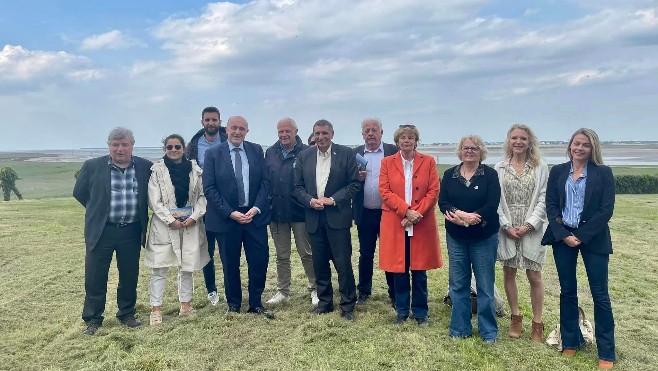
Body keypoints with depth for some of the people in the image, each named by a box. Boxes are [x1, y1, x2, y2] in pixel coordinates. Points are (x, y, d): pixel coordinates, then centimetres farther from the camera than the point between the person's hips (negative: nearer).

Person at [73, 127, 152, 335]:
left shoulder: (145, 167, -1)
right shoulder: (92, 166, -3)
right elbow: (79, 192, 9)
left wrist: (140, 213, 7)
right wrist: (98, 211, 9)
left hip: (132, 232, 1)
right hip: (101, 231, -1)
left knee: (130, 277, 11)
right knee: (95, 278, 6)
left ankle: (127, 314, 29)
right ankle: (92, 319, 22)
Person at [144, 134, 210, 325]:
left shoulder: (194, 169, 4)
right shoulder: (157, 170, -2)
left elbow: (202, 196, 4)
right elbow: (154, 201, -6)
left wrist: (194, 217, -9)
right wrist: (171, 220, -12)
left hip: (190, 224, 3)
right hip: (165, 224, -2)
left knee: (187, 267, 10)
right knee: (159, 268, 0)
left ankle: (185, 305, 22)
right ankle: (156, 309, 9)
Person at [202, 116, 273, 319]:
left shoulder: (256, 150, 5)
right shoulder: (213, 154, -2)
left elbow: (265, 181, 3)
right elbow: (209, 188, -6)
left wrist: (256, 208, -10)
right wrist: (230, 213, -14)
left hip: (255, 215, 2)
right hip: (226, 218, -2)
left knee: (260, 261, 4)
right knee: (230, 265, 10)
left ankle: (256, 304, 22)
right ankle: (233, 305, 28)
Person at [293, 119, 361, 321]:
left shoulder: (346, 153, -1)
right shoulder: (304, 156, 7)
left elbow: (354, 184, -3)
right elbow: (298, 187, 8)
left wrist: (333, 200, -13)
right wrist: (310, 201, -10)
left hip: (337, 216, -3)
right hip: (314, 217, 3)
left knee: (343, 263, -1)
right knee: (320, 263, 11)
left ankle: (348, 305, 13)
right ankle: (325, 302, 26)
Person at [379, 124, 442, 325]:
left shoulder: (428, 161, 5)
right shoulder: (387, 162, 6)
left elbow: (434, 191, -1)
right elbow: (385, 191, -3)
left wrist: (417, 213, -12)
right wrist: (406, 211, -14)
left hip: (422, 224, 0)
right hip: (395, 224, 0)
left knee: (419, 271, 6)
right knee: (399, 270, 6)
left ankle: (420, 312, 21)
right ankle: (401, 311, 21)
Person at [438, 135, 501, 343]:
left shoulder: (490, 174, -3)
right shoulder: (450, 174, 5)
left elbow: (492, 205, -13)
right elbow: (443, 202, -3)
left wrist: (461, 217, -20)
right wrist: (462, 215, -21)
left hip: (484, 237, -2)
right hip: (456, 237, 3)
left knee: (485, 285, 5)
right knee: (457, 284, 9)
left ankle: (488, 331, 20)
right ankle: (460, 329, 23)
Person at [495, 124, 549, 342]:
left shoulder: (540, 168, 1)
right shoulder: (499, 168, 3)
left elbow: (543, 199, -3)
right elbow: (495, 200, 0)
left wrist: (529, 225, -12)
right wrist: (507, 226, -8)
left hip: (532, 229, -1)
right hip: (507, 229, 2)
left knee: (534, 277, 2)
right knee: (509, 273, 9)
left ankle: (537, 324, 14)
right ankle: (516, 318, 25)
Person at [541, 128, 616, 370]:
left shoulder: (603, 173, -1)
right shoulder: (557, 171, 6)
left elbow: (606, 210, -7)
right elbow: (550, 206, 1)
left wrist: (581, 236, -13)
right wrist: (563, 234, -10)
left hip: (593, 238, -2)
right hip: (562, 237, 2)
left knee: (600, 294, 1)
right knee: (567, 291, 10)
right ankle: (570, 342, 24)